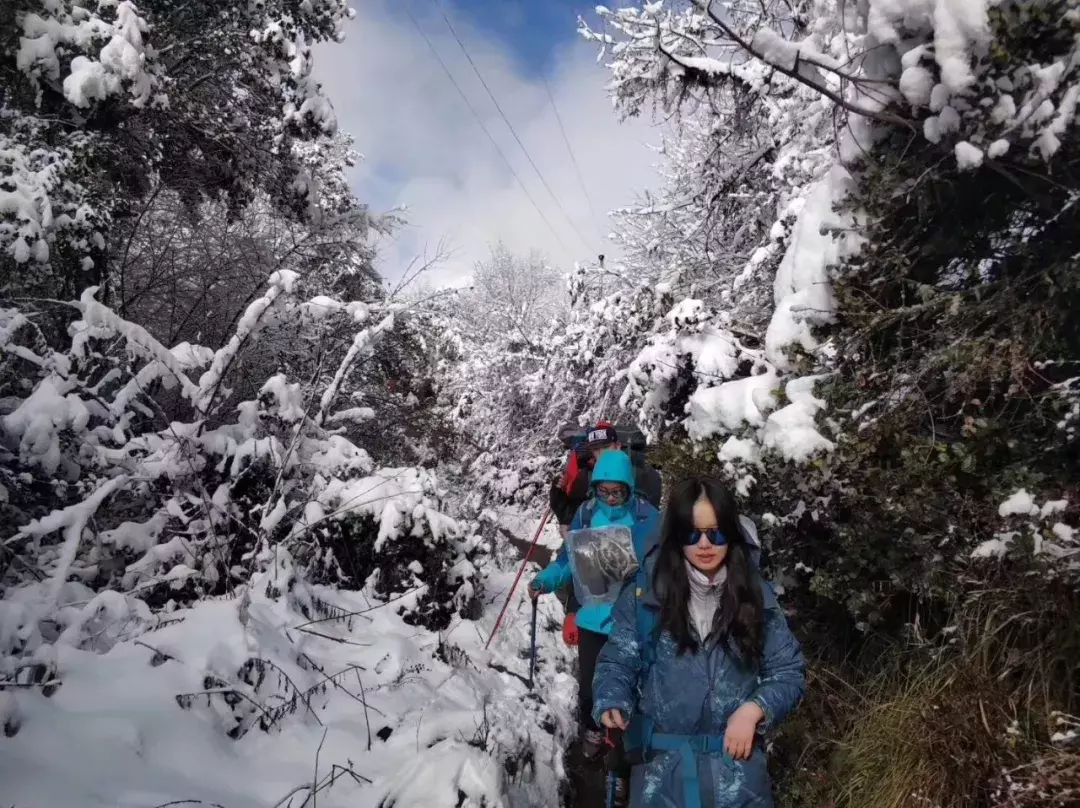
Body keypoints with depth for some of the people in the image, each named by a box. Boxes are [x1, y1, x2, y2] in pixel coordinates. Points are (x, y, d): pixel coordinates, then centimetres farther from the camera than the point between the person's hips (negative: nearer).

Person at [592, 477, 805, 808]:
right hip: (661, 763, -1)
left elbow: (789, 671, 5)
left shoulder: (756, 595, 0)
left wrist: (754, 709, -12)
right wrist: (613, 703, -22)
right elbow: (617, 662, -2)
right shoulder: (644, 592, -6)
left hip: (736, 763, 1)